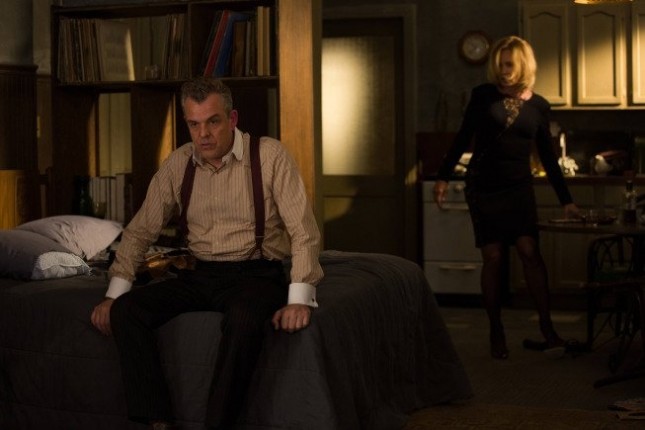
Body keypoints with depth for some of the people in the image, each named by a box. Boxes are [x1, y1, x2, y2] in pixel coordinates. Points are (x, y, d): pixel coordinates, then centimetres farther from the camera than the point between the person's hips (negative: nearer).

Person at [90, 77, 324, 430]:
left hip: (256, 273, -4)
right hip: (200, 275, 5)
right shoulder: (178, 163, 6)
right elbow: (140, 231, 11)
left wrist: (300, 299, -22)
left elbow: (303, 231, -11)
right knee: (125, 310, -18)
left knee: (244, 319, -39)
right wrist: (114, 293, 1)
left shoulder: (269, 155, -7)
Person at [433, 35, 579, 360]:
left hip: (519, 187, 1)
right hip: (483, 187, -1)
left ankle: (547, 327, -11)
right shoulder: (483, 95, 0)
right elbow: (463, 138, 5)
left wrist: (566, 200, 7)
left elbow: (548, 156, 9)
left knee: (530, 251, -13)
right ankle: (496, 331, 9)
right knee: (492, 258, -1)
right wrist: (443, 177, 1)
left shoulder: (538, 106, 5)